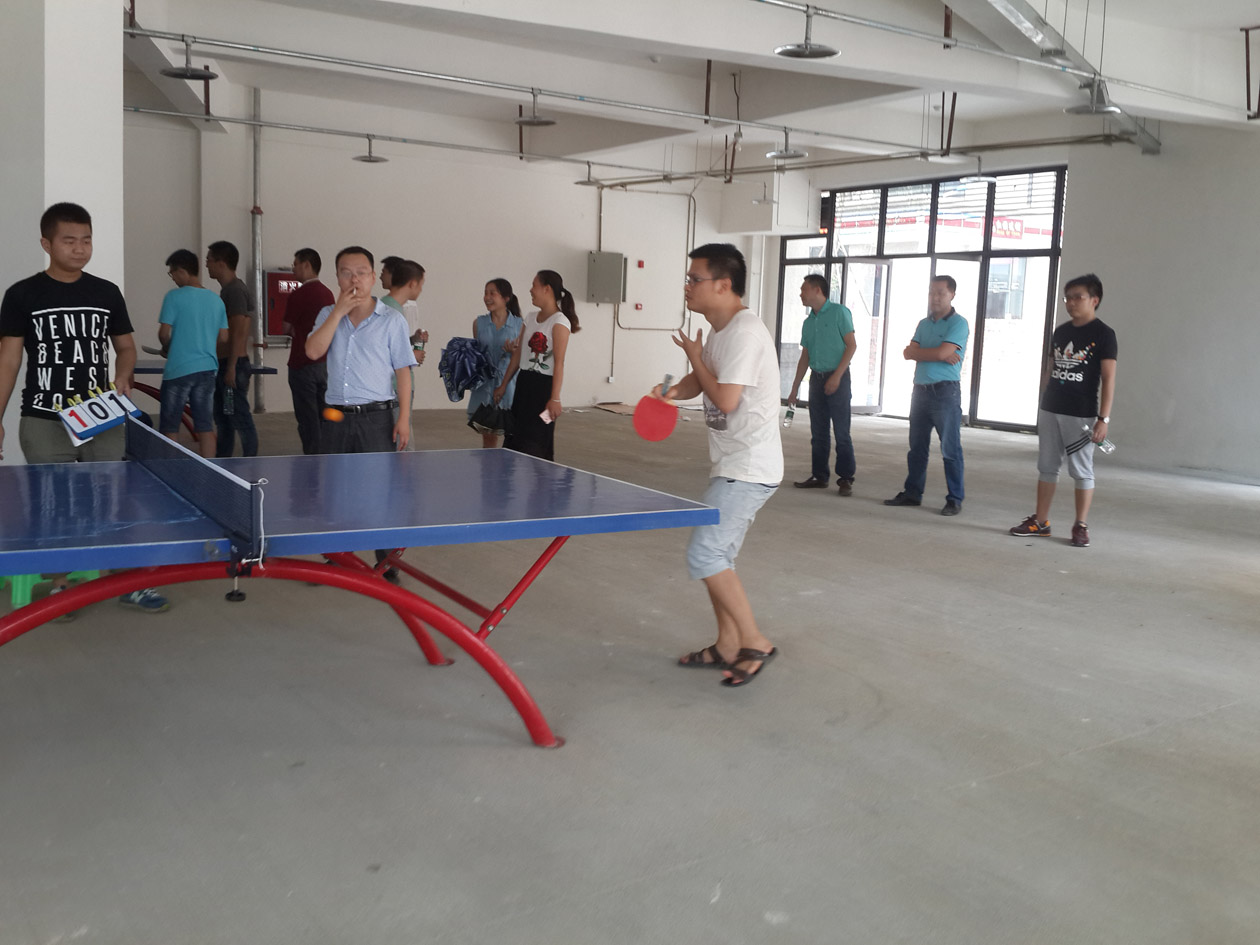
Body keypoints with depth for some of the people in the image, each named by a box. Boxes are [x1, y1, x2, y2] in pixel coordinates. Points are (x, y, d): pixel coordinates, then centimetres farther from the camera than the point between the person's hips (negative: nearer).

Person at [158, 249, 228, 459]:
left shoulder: (174, 297, -9)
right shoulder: (216, 300, 6)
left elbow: (164, 334, -9)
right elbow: (223, 338, 9)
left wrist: (168, 349, 10)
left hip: (178, 369, -5)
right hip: (207, 369, 5)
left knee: (169, 427, 5)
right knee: (205, 426, 7)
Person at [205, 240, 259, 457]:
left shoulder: (236, 291, -14)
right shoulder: (227, 290, 16)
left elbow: (238, 333, -20)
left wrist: (231, 368, -22)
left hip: (233, 364, -10)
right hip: (224, 363, 10)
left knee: (240, 419, -7)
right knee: (222, 419, 15)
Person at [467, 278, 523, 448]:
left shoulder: (519, 325, -2)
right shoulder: (479, 323, 7)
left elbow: (517, 358, -5)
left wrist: (503, 386, -12)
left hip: (508, 383, -3)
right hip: (483, 384, 3)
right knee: (487, 434, 4)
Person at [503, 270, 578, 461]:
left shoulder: (559, 322, -10)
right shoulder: (530, 318, 13)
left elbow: (559, 363, -16)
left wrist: (555, 398, -20)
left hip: (544, 387, -7)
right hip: (523, 384, 7)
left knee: (535, 446, -5)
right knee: (515, 442, 7)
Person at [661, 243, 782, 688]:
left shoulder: (744, 333, -19)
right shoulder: (721, 331, 12)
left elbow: (726, 399, -24)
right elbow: (701, 380, 20)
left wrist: (695, 357, -9)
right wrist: (674, 391, -3)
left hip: (748, 470, -10)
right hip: (733, 466, 10)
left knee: (704, 555, -13)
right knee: (717, 557, 14)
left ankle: (755, 643, -1)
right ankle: (728, 647, 25)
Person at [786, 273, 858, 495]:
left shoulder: (839, 312, -5)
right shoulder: (808, 322, 15)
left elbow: (852, 345, -9)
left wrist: (837, 375, -16)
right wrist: (795, 388, 16)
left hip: (837, 378, -7)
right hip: (816, 378, 7)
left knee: (841, 432, -5)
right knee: (818, 433, 9)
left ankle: (846, 478, 0)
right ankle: (819, 476, 16)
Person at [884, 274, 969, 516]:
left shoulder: (958, 323, -6)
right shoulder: (924, 324, 14)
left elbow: (942, 352, -19)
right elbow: (908, 353, 2)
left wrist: (918, 352, -2)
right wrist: (939, 355, -11)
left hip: (945, 391, -7)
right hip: (921, 390, 7)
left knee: (950, 449, -3)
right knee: (917, 447, 12)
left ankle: (955, 499, 3)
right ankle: (912, 493, 20)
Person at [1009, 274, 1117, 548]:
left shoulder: (1103, 334, -7)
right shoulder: (1060, 332, 11)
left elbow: (1108, 378, -10)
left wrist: (1104, 418, -15)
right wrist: (1042, 405, 15)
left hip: (1081, 414, -6)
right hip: (1050, 410, 6)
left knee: (1082, 471, 1)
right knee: (1046, 467, 10)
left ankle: (1081, 526, 9)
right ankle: (1040, 521, 17)